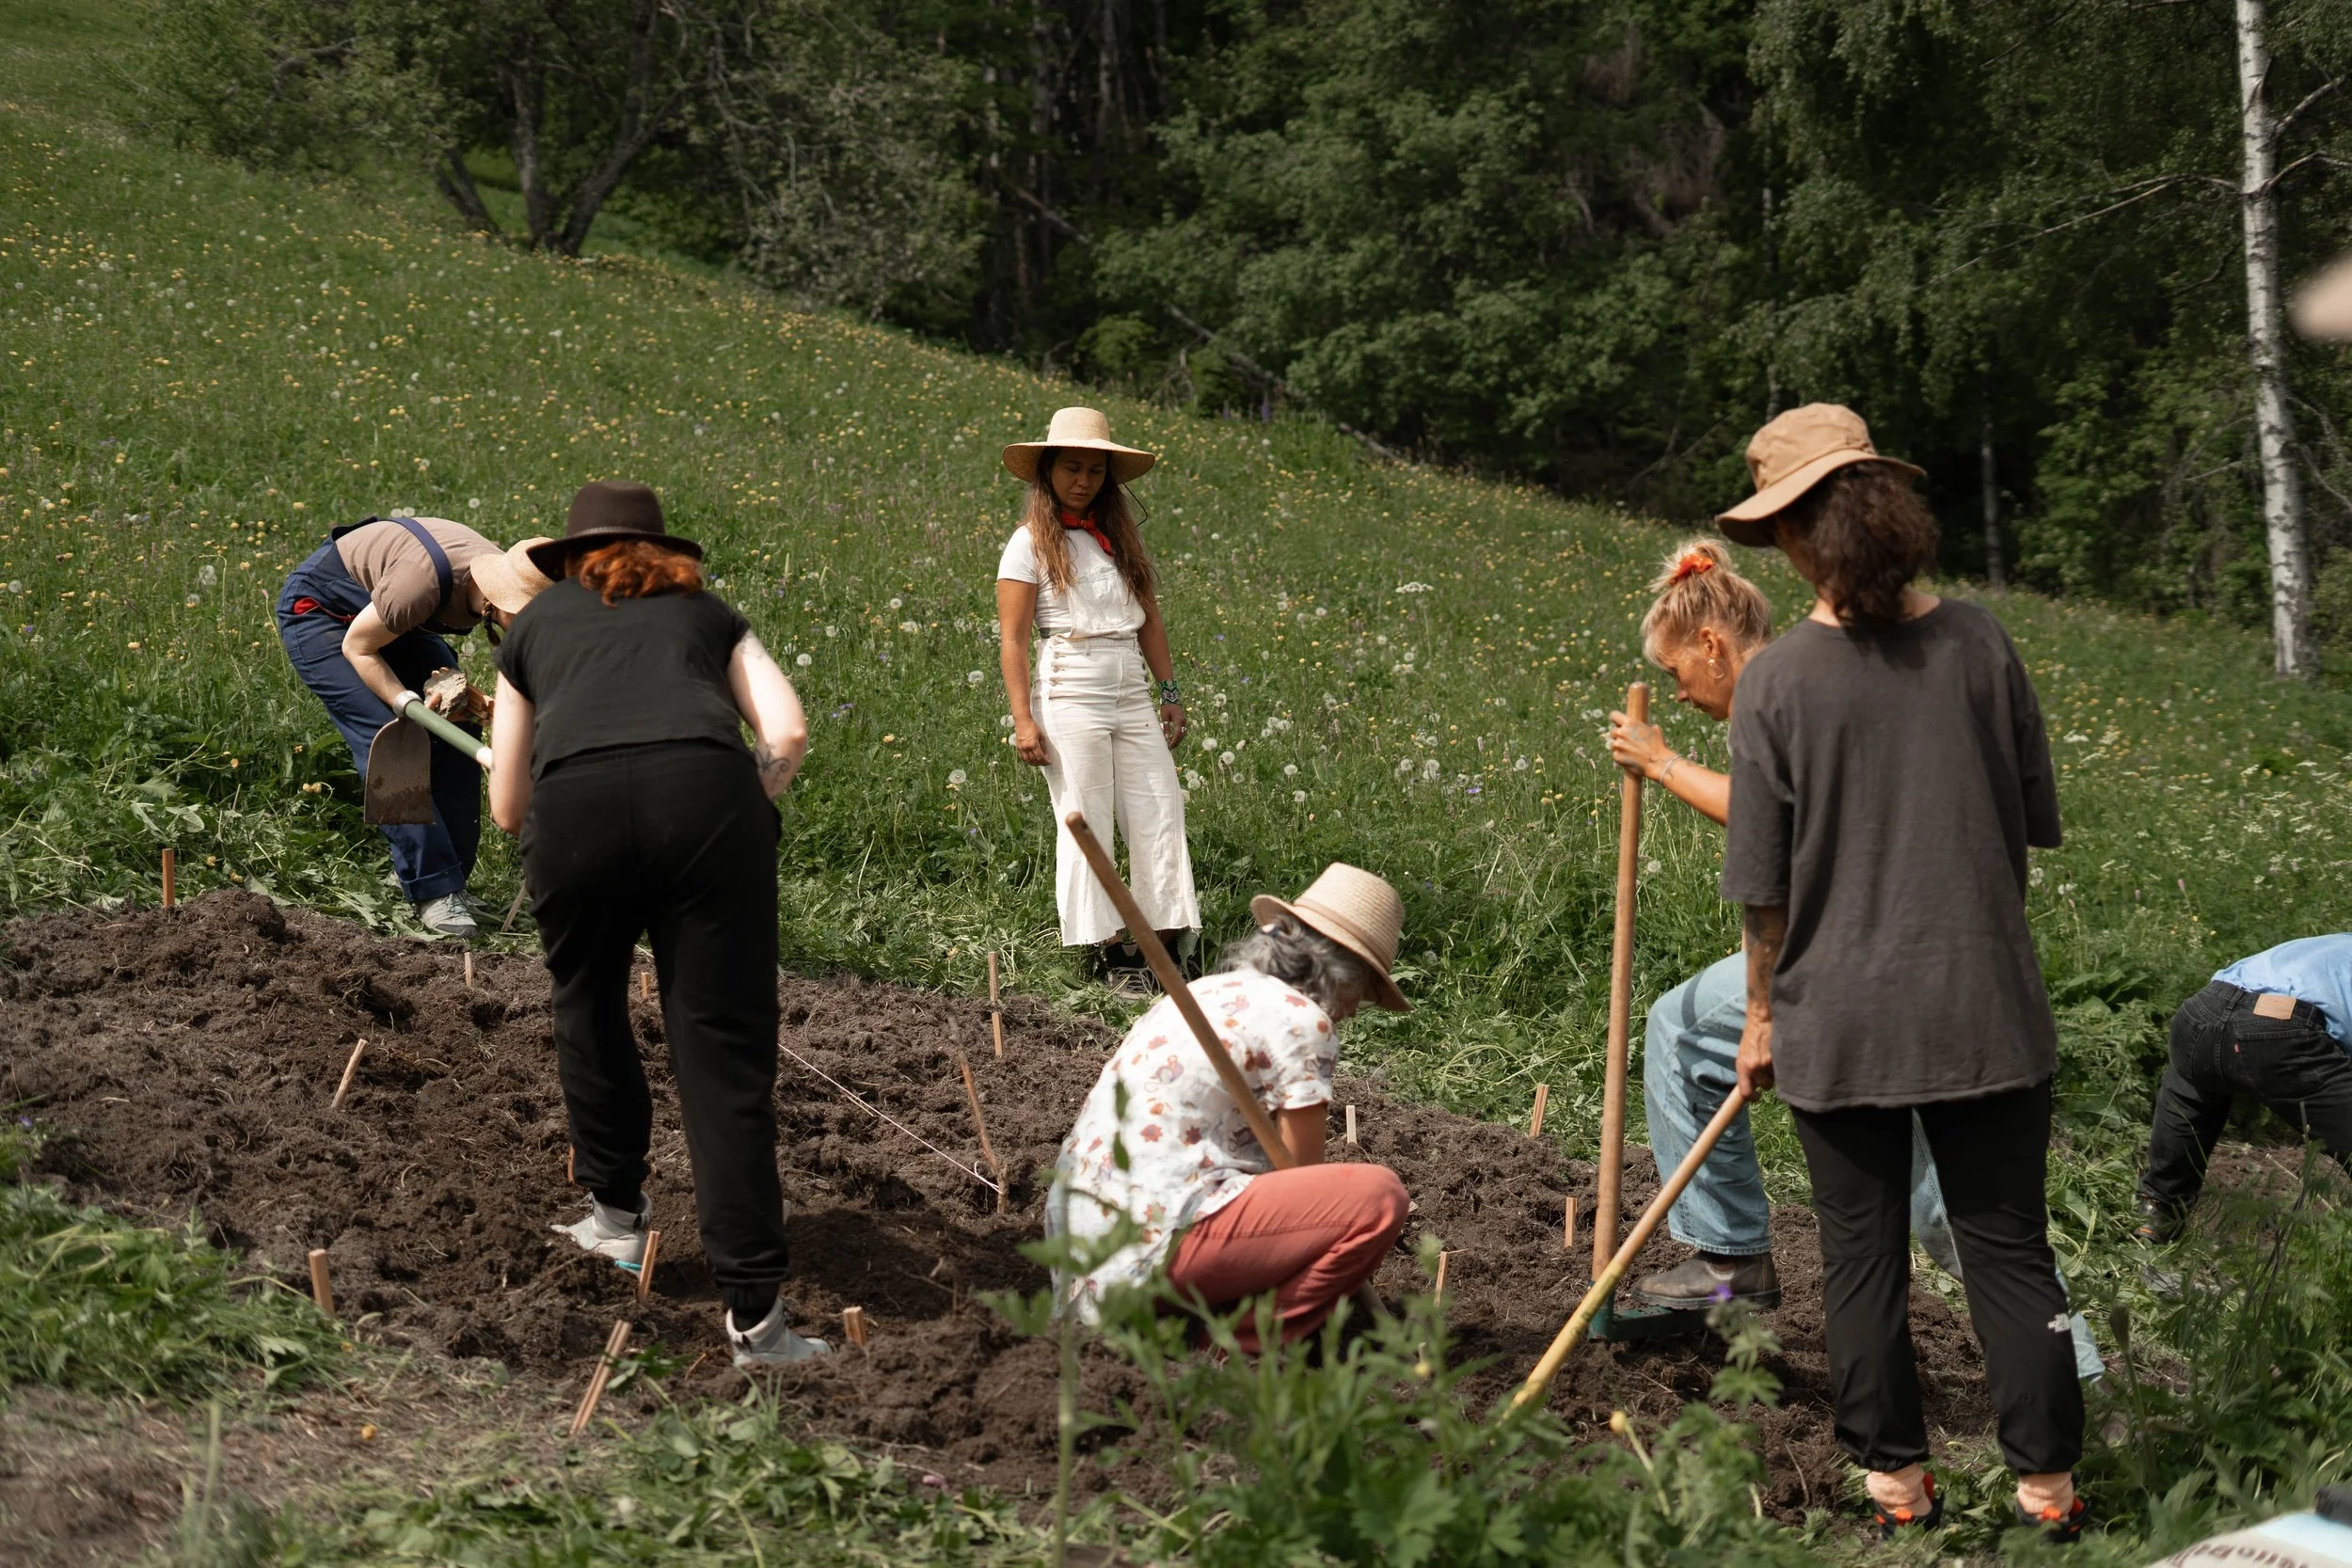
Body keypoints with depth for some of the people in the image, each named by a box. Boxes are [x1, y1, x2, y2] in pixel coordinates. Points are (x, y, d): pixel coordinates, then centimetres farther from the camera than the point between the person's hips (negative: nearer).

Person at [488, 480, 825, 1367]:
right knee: (724, 1053, 1)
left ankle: (617, 1213, 38)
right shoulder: (705, 612, 33)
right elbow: (788, 735, 16)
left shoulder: (537, 623, 33)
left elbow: (506, 807, 32)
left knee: (587, 1004, 28)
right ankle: (754, 1312, -3)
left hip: (574, 803, 0)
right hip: (707, 791, 0)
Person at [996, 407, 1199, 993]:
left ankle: (1163, 945, 4)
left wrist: (1171, 693, 12)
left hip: (1133, 695, 5)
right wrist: (1023, 720, -12)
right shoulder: (1030, 544, -1)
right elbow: (1013, 640, -5)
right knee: (1084, 826, -2)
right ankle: (1110, 952, 4)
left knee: (1161, 816, -1)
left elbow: (1150, 621, 18)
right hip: (1071, 695, -5)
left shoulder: (1121, 537, 15)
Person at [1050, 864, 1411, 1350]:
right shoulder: (1302, 1018, -4)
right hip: (1154, 1243, -10)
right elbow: (1304, 1177, 2)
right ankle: (1241, 1349, -6)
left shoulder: (1206, 992, 23)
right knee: (1379, 1196, -11)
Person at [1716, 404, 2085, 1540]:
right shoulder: (1979, 646, -5)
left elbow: (1761, 882, -6)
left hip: (1838, 1019, -2)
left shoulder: (1777, 680, -12)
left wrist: (1762, 1012, 7)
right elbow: (2038, 822, 5)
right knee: (2009, 1245, 11)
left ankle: (1897, 1480, 20)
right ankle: (2046, 1485, 14)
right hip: (1985, 1007, 2)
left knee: (1863, 1257, 12)